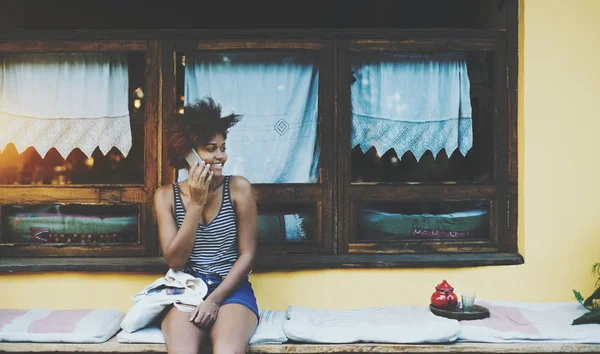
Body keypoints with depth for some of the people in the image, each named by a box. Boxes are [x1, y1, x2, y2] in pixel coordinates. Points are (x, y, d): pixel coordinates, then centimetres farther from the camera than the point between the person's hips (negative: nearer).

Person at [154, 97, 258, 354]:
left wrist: (215, 298, -12)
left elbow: (248, 254, -2)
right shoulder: (166, 196, 2)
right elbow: (175, 261, -6)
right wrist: (196, 203, -13)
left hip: (232, 290, -1)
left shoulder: (239, 188, -2)